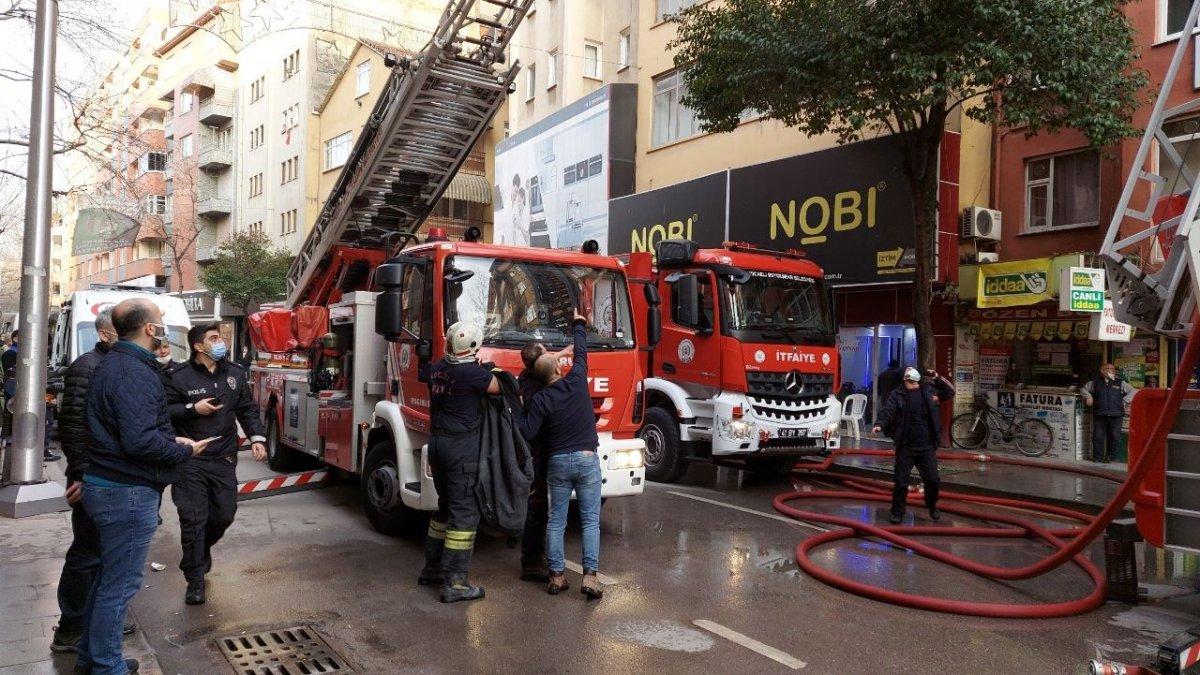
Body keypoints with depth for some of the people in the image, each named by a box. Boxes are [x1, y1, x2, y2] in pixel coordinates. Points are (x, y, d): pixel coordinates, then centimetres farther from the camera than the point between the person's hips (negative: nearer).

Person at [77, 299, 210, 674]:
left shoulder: (113, 365, 12)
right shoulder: (134, 373, -21)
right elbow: (140, 440, -28)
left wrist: (171, 441, 13)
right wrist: (184, 451, -13)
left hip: (106, 485, 11)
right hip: (128, 493, -11)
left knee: (106, 577, 21)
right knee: (120, 584, 2)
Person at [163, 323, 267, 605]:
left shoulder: (235, 374, 7)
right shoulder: (179, 376, -6)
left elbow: (247, 409, 10)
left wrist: (257, 438, -3)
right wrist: (193, 408, -17)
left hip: (224, 459, 4)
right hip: (190, 459, -4)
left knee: (224, 514, 10)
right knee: (193, 518, -2)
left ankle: (203, 548, 42)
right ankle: (195, 580, 10)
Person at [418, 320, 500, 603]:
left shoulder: (436, 369, 6)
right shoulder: (473, 373, -17)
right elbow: (499, 387, -5)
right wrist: (486, 371, 16)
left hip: (437, 442, 8)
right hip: (462, 446, -8)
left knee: (446, 506, 21)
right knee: (464, 512, -3)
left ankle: (431, 568, 29)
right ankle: (454, 583, -2)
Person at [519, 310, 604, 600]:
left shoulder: (540, 400, -8)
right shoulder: (577, 381, -5)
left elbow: (527, 433, -10)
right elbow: (581, 352, 12)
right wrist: (578, 323, 27)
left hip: (557, 462, 0)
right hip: (587, 458, 0)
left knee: (556, 520, 11)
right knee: (590, 520, 4)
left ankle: (557, 575, 11)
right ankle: (590, 576, -4)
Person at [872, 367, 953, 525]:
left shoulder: (929, 390, 5)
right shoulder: (897, 395, -5)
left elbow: (950, 393, 17)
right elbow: (887, 412, -15)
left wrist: (938, 379, 3)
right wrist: (879, 424, -34)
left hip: (927, 446, 3)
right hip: (906, 446, -3)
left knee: (933, 480, 8)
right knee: (900, 482, 1)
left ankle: (932, 505, 36)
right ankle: (897, 512, 16)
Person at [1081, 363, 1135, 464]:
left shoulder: (1120, 383, 11)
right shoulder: (1095, 382, 11)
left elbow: (1133, 391, 14)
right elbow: (1085, 389, 25)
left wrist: (1125, 401, 5)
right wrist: (1088, 398, 9)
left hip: (1116, 415, 0)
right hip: (1099, 414, 0)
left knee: (1114, 437, 1)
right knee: (1098, 436, 0)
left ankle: (1110, 456, 15)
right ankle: (1097, 456, 10)